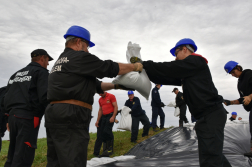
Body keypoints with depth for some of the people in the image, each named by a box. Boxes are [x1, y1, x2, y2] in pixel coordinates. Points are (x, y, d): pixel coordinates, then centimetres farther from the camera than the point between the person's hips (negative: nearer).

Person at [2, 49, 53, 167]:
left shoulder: (16, 74, 23)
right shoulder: (41, 72, -1)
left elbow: (6, 97, 21)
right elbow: (45, 96, -15)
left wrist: (8, 119, 22)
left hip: (12, 116, 8)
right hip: (29, 117, -8)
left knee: (12, 156, 15)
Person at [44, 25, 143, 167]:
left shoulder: (60, 62, 24)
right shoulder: (79, 57, -6)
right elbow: (110, 68, -4)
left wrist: (115, 86, 22)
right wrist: (135, 66, 11)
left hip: (54, 113, 10)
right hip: (70, 117, -10)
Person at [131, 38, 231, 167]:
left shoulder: (195, 61, -6)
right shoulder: (186, 72, 22)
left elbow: (169, 69, -13)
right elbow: (167, 78, 14)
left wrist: (143, 64, -6)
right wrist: (145, 68, 7)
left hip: (211, 115, -10)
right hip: (207, 116, 10)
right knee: (213, 154, 23)